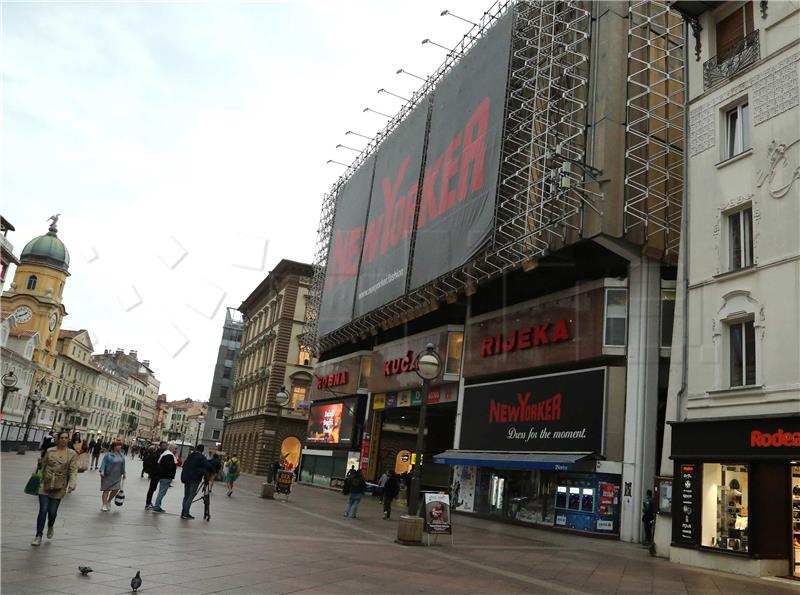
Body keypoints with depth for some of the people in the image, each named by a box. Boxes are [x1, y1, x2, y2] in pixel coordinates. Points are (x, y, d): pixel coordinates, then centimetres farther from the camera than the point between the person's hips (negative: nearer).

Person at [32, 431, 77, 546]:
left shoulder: (72, 454, -2)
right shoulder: (50, 451, 2)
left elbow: (73, 471, -8)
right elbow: (43, 466, 10)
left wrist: (72, 484, -22)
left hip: (59, 487, 0)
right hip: (45, 485, 1)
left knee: (52, 512, 3)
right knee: (43, 510, -6)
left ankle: (50, 527, 37)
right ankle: (38, 536, 7)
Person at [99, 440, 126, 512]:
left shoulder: (121, 455, 9)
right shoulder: (108, 454, -6)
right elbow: (104, 463, -9)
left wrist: (123, 473, 17)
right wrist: (102, 471, -20)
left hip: (117, 476, 4)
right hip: (108, 475, -4)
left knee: (116, 489, -4)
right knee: (106, 490, 0)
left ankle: (108, 501, 22)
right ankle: (104, 505, 8)